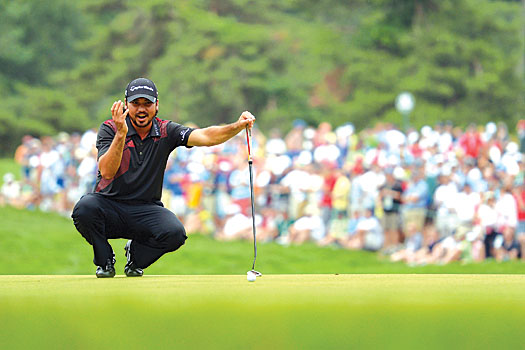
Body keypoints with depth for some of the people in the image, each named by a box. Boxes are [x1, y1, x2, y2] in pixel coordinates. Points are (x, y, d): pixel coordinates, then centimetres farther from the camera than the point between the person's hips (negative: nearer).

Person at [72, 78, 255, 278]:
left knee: (175, 233, -28)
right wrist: (121, 134, -32)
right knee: (84, 209, -35)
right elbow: (106, 172, -21)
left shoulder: (166, 132, 0)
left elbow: (206, 137, -15)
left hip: (146, 210, 2)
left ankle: (136, 256, 8)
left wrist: (238, 126, -33)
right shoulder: (110, 129, -6)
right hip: (109, 203, -2)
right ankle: (105, 260, -3)